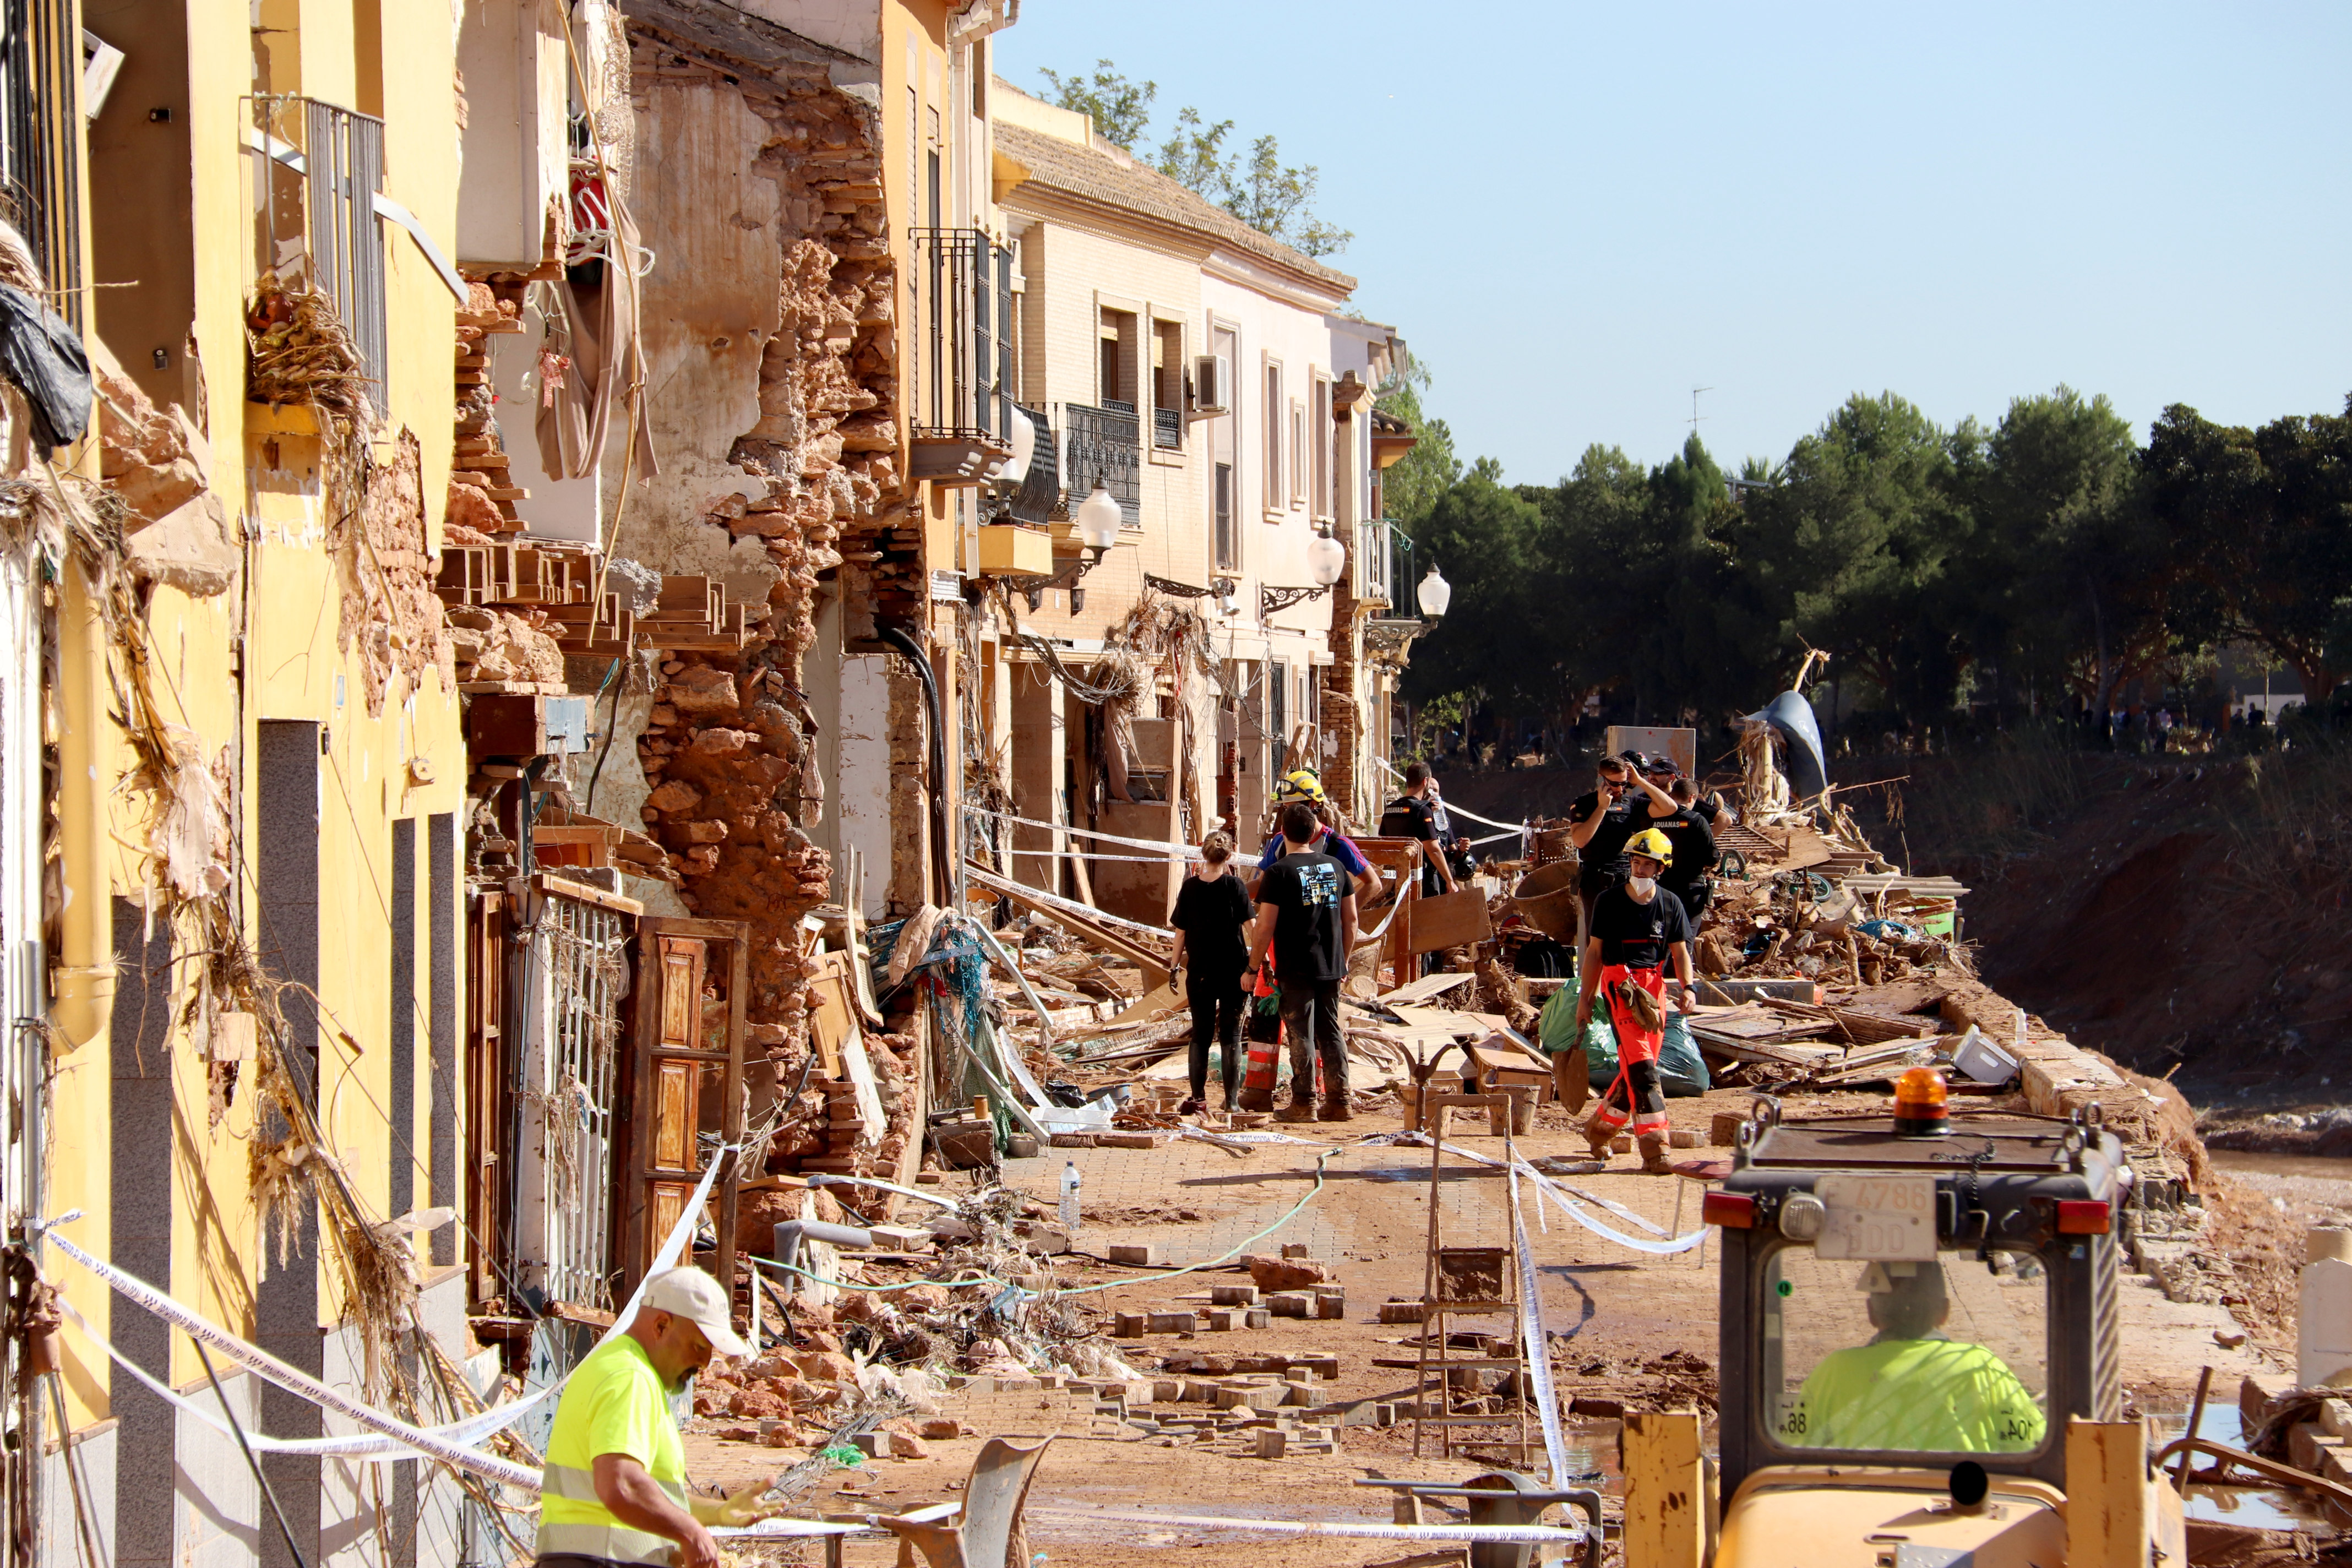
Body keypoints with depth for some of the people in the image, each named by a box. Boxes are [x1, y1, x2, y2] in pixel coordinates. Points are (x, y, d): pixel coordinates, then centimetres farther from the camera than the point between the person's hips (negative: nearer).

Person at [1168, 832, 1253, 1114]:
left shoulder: (1190, 887, -2)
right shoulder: (1235, 886, -7)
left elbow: (1181, 932, 0)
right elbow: (1249, 926, -10)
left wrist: (1176, 965, 10)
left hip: (1199, 971, 2)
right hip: (1232, 969, -2)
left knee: (1200, 1035, 12)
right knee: (1230, 1035, 4)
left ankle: (1198, 1098, 12)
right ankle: (1232, 1100, 2)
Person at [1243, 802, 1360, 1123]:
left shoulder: (1279, 873, -10)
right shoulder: (1335, 867, 7)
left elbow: (1265, 928, -12)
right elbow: (1351, 920, 11)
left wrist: (1252, 969, -3)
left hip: (1296, 970, -5)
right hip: (1331, 969, 5)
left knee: (1301, 1035, 0)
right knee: (1330, 1031, 12)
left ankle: (1304, 1103, 1)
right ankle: (1339, 1101, 11)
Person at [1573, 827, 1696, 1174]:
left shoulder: (1670, 904, 8)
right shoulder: (1609, 902, 1)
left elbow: (1680, 951, 7)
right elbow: (1594, 952, 5)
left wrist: (1687, 987, -11)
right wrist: (1584, 999, 4)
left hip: (1654, 986, 4)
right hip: (1619, 984, -4)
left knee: (1638, 1066, 8)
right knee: (1641, 1066, -14)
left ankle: (1599, 1127, 28)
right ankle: (1654, 1149, -18)